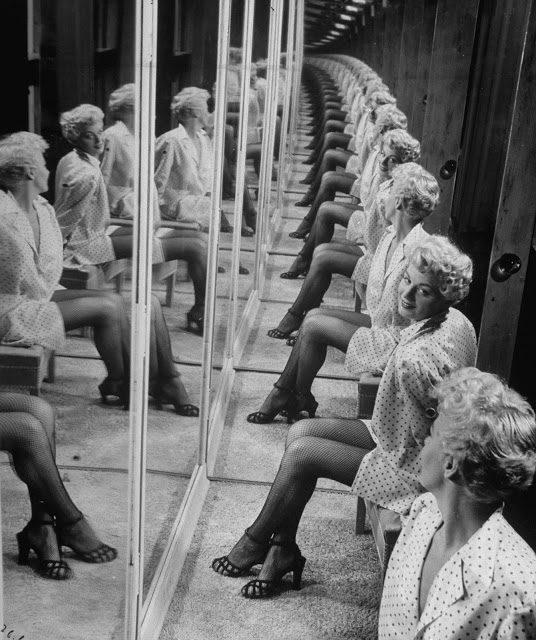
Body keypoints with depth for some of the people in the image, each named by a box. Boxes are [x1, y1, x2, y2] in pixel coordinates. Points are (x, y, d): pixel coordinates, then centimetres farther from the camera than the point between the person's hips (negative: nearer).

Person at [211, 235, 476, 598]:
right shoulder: (456, 322, -5)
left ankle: (255, 543, 18)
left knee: (301, 454, -8)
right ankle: (283, 550, 14)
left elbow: (414, 442, -28)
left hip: (411, 466, -10)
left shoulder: (416, 360, -34)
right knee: (300, 432, 4)